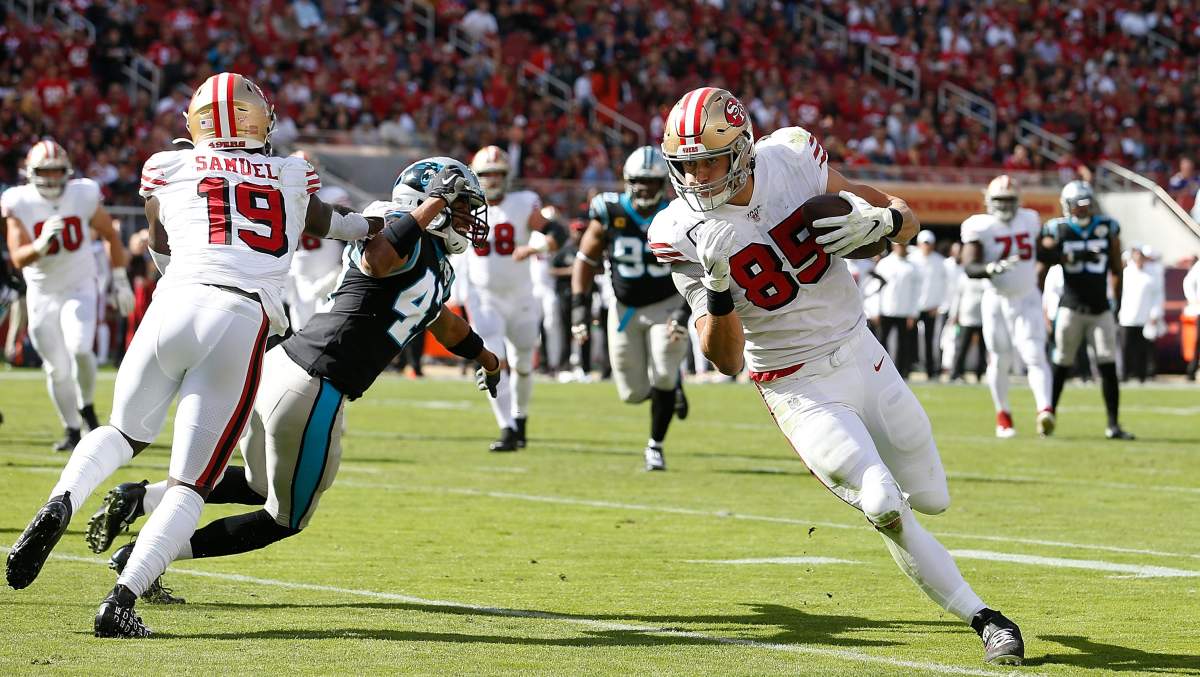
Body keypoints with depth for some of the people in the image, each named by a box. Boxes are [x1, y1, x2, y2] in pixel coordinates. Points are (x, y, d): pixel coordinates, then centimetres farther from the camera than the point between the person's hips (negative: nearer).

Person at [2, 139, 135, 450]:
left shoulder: (84, 196, -10)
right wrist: (41, 244, -38)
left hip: (80, 287, -1)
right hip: (42, 294, 1)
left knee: (80, 350, -22)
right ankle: (71, 429, 20)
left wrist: (121, 282, 7)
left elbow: (111, 235, 4)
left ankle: (86, 405, 7)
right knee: (57, 369, 2)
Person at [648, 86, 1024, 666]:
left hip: (862, 355, 3)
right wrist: (718, 286, -34)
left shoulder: (792, 161, -12)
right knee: (886, 510, -19)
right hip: (800, 389, -3)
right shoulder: (684, 233, -16)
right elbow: (727, 360, -17)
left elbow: (909, 221, -1)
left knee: (930, 499, 12)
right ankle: (985, 621, -3)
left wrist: (883, 220, -24)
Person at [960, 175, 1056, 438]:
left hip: (1027, 300, 2)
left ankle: (1044, 411, -27)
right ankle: (1003, 414, 24)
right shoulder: (980, 227, -10)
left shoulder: (1029, 220, 3)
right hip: (996, 300, -2)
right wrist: (990, 269, -35)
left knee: (1035, 356, -13)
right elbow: (969, 267, -18)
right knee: (999, 361, 6)